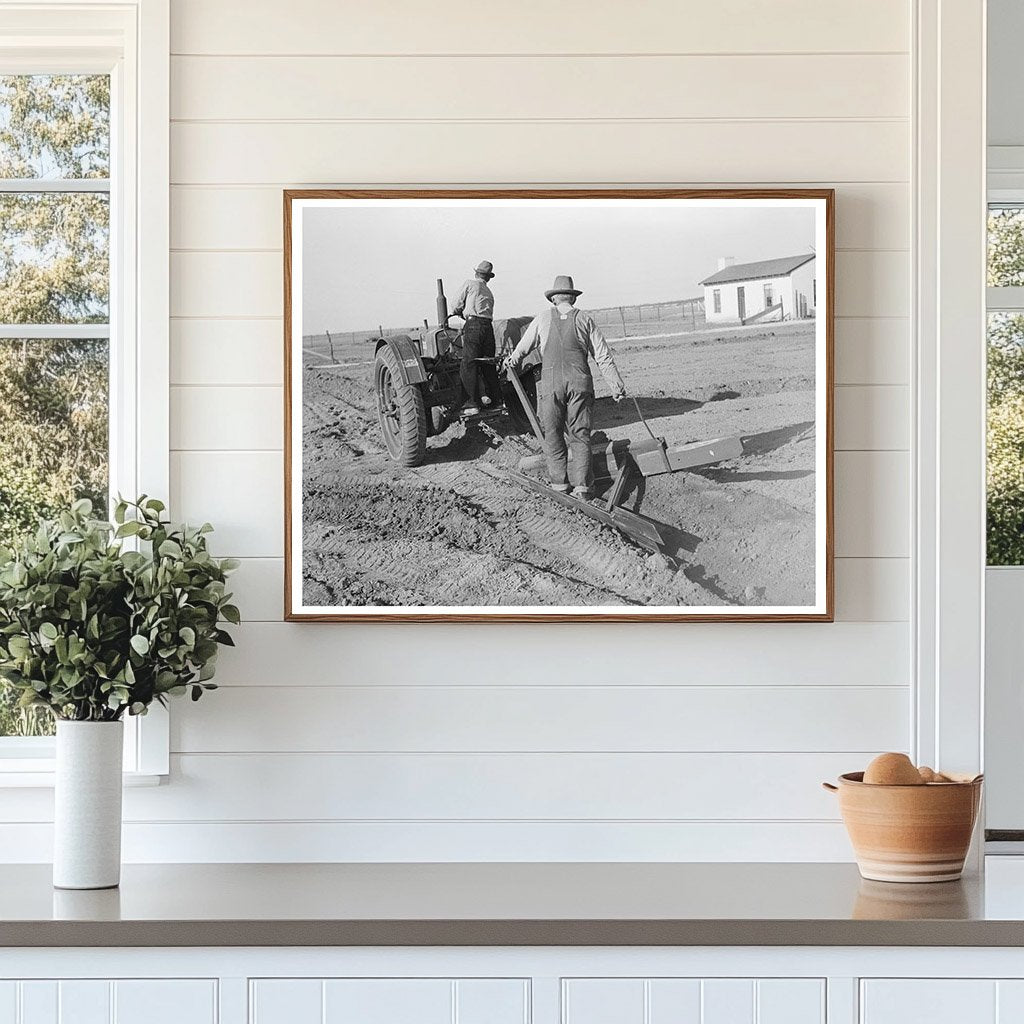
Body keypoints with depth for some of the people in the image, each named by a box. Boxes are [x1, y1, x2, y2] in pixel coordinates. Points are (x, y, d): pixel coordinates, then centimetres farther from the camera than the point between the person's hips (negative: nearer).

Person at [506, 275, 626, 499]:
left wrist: (513, 361, 40)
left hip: (551, 385, 0)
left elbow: (522, 348, 19)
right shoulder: (585, 320, 7)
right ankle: (581, 486, -3)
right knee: (580, 435, 4)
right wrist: (616, 384, 7)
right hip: (580, 383, 0)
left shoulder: (542, 319, 8)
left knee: (553, 435, 9)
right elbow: (603, 356, 5)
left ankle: (559, 484, 7)